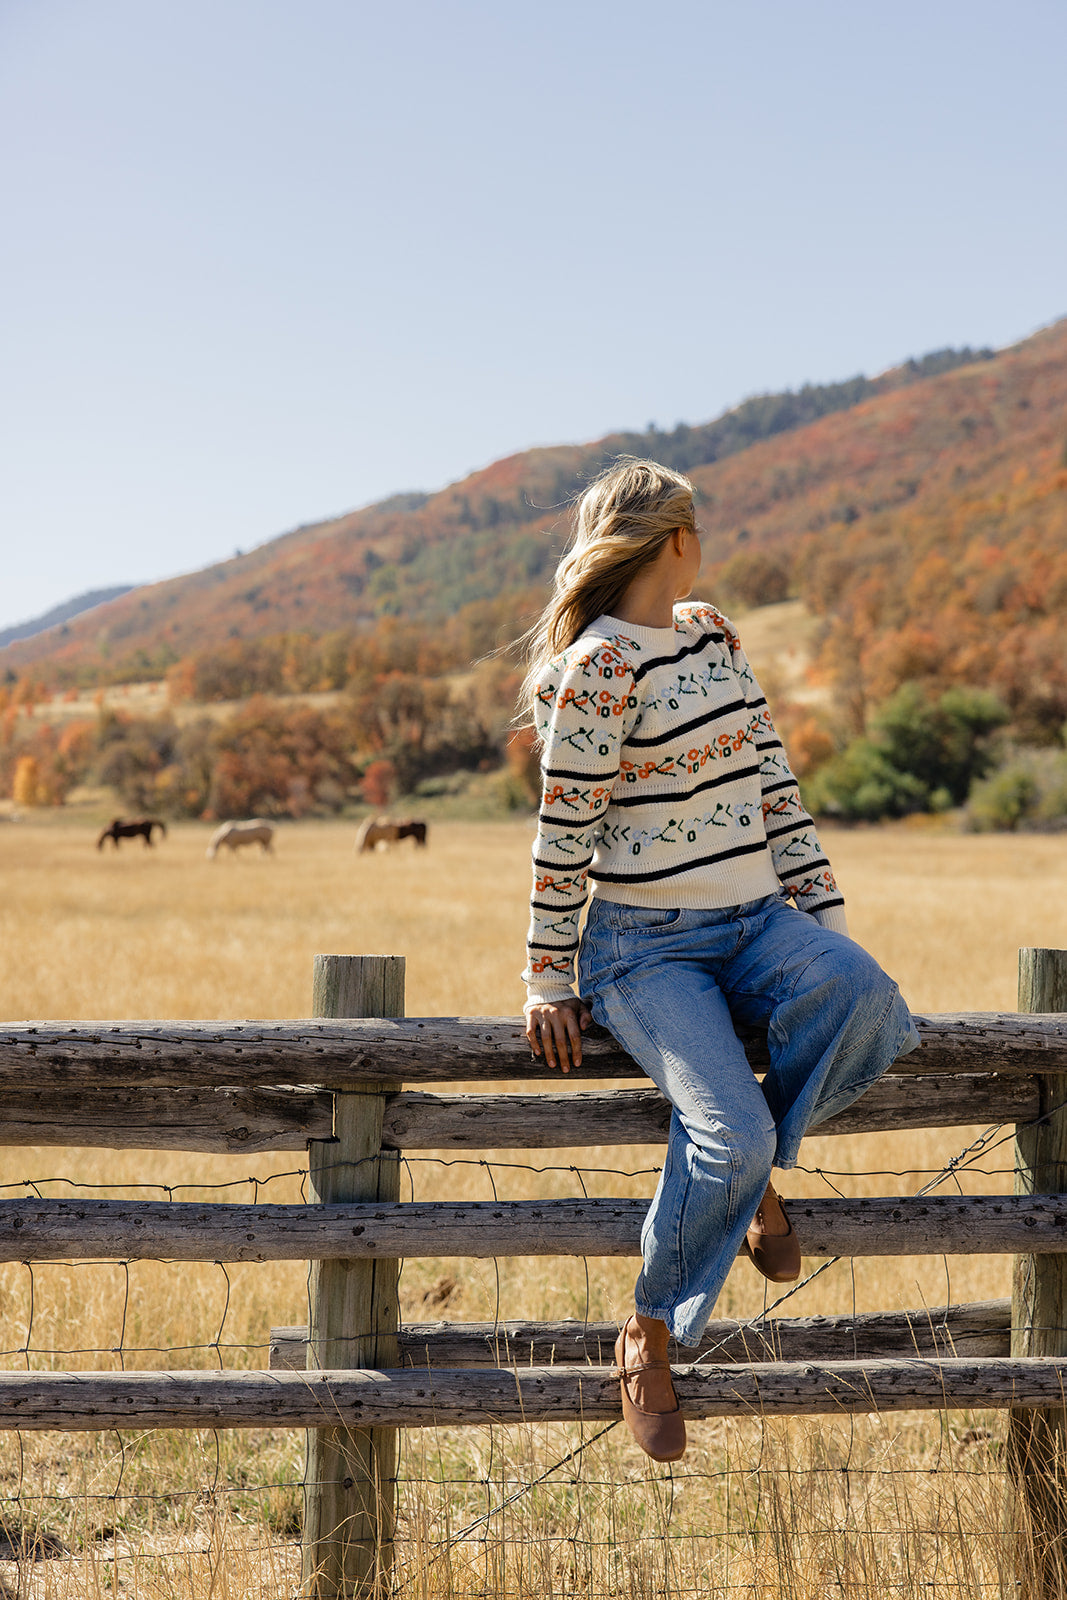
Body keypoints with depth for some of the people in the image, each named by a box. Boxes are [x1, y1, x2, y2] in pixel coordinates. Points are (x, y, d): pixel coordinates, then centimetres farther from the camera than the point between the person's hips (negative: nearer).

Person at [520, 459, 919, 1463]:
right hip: (647, 946, -6)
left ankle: (762, 1172, -2)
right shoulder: (599, 668, -11)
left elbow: (771, 781, 15)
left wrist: (827, 916, 11)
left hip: (756, 923, 6)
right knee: (728, 1131, -25)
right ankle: (647, 1336, -3)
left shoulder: (714, 635, 14)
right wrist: (548, 985, -7)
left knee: (861, 995, -26)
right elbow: (564, 837, -10)